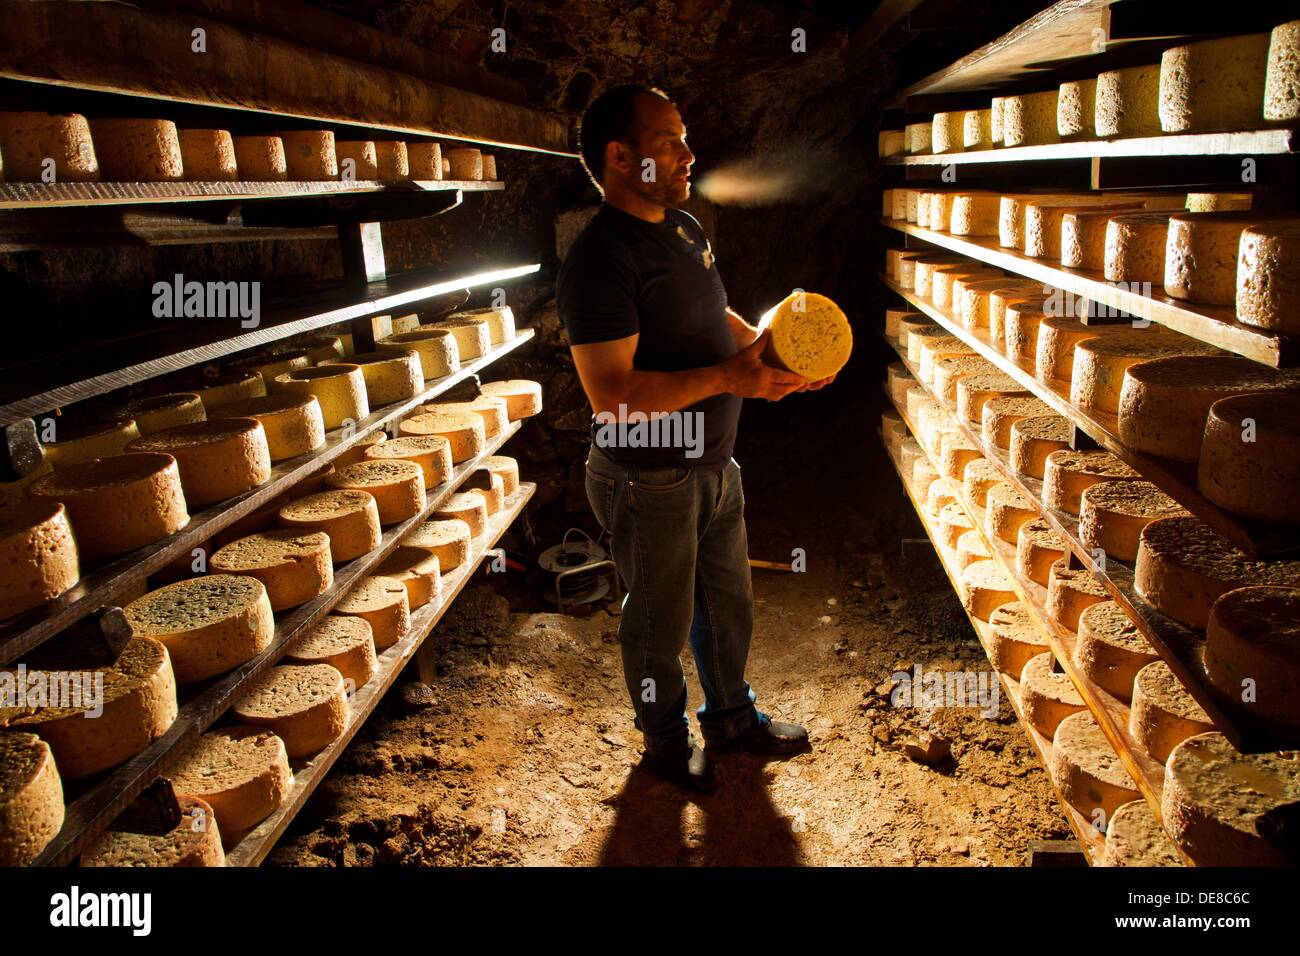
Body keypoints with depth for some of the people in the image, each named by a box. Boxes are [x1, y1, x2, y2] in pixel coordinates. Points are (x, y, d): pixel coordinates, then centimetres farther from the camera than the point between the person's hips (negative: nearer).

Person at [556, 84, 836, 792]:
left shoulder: (685, 228, 6)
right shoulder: (600, 261, -24)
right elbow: (612, 394, -29)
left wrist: (767, 350, 0)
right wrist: (729, 376, -30)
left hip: (713, 464, 9)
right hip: (647, 481, -8)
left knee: (727, 600, 23)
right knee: (661, 622, 12)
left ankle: (732, 715, 46)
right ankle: (666, 742, 37)